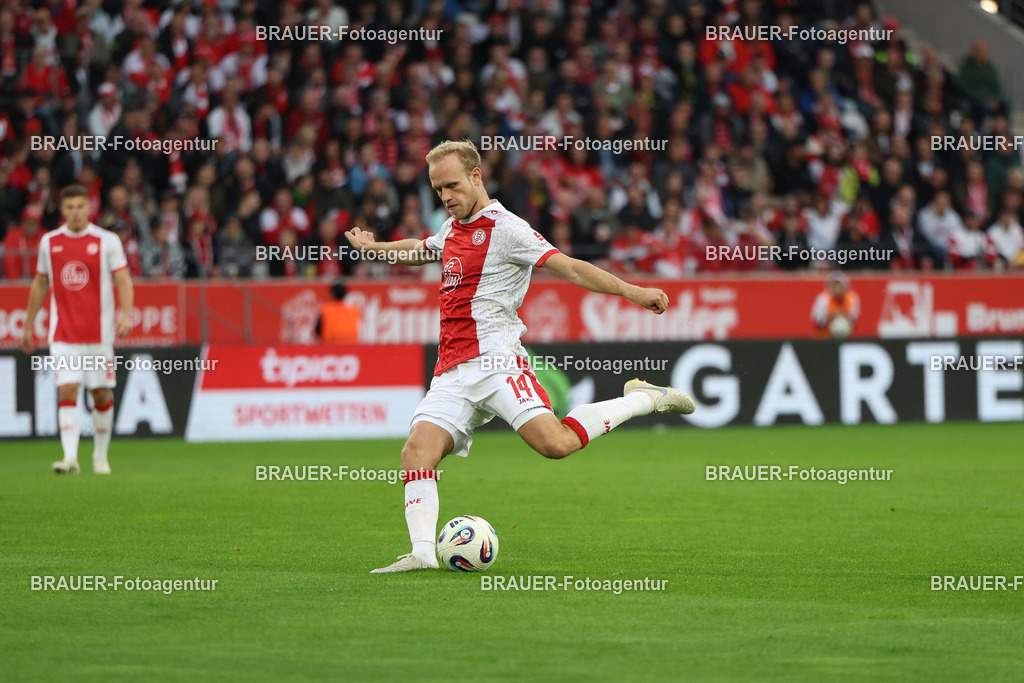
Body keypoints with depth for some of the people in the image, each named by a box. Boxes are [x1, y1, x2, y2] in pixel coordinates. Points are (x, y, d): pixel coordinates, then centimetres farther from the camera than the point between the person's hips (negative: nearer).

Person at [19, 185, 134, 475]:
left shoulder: (107, 241, -1)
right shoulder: (49, 242, 7)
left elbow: (123, 280, -4)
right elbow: (39, 285, 16)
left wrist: (126, 314, -21)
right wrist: (28, 326, 18)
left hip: (99, 330, -1)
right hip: (63, 331, 1)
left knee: (102, 394, 4)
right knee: (67, 391, -11)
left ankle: (100, 455, 19)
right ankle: (70, 456, -17)